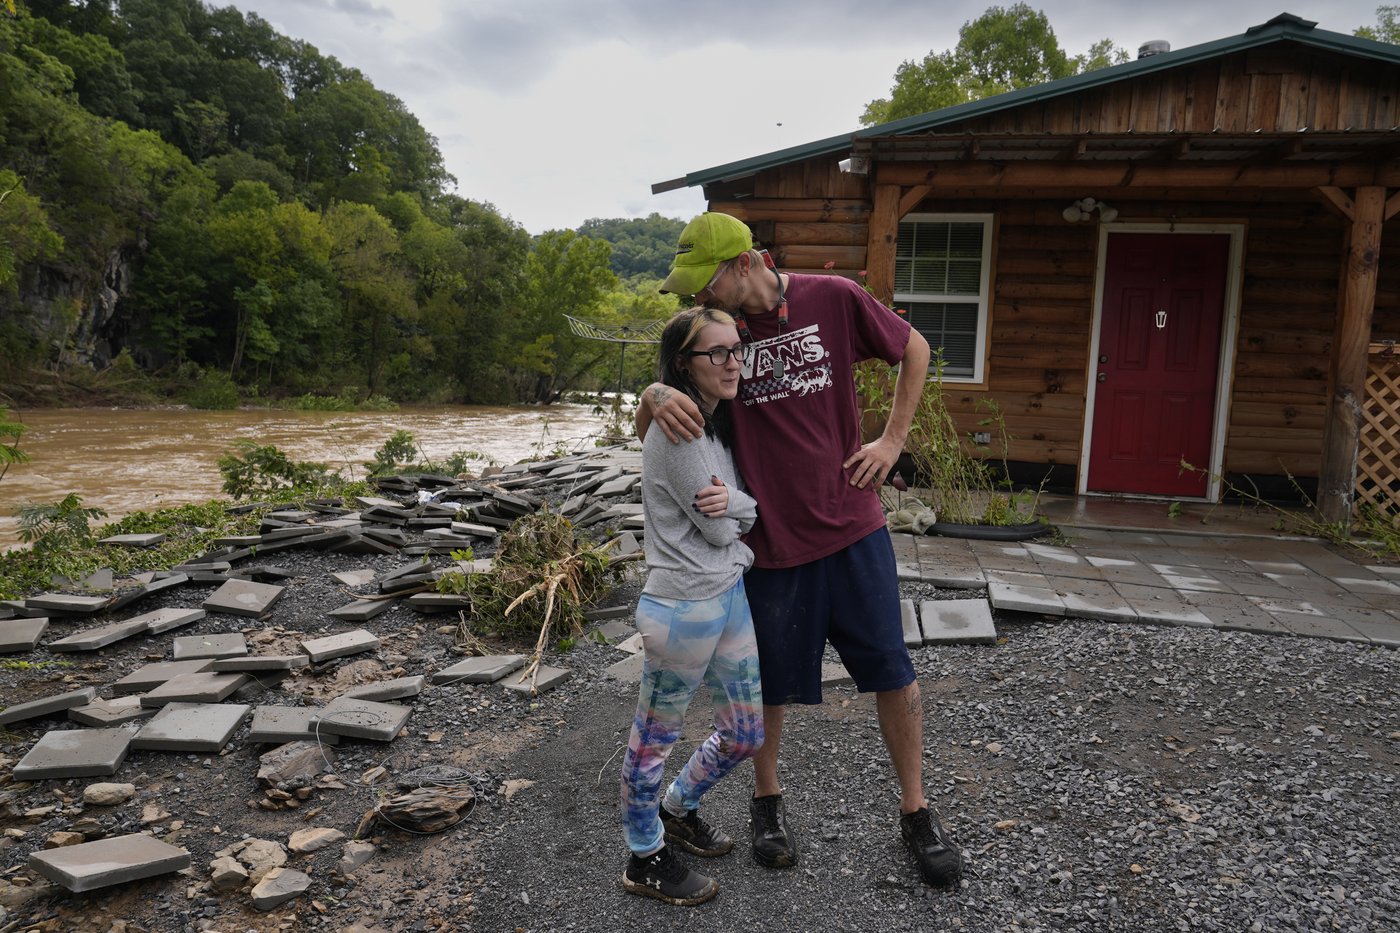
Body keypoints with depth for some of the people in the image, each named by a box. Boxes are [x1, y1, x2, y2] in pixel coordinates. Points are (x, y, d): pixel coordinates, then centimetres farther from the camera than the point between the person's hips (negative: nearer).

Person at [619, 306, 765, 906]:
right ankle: (645, 859, 32)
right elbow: (717, 529, -17)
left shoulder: (718, 424, 10)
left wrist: (735, 503, -14)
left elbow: (741, 512, 8)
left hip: (731, 594, 9)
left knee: (745, 734, 20)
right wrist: (732, 509, 4)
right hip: (686, 607, -9)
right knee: (655, 739, 11)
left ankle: (677, 809, 44)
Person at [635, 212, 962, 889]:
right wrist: (657, 397, -24)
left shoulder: (832, 298, -7)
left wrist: (892, 440, 0)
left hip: (851, 522, 0)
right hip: (770, 532, 1)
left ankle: (916, 812, 27)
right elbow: (644, 425, 1)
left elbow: (914, 350, 8)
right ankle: (767, 801, 37)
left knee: (891, 668, 7)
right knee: (772, 680, 13)